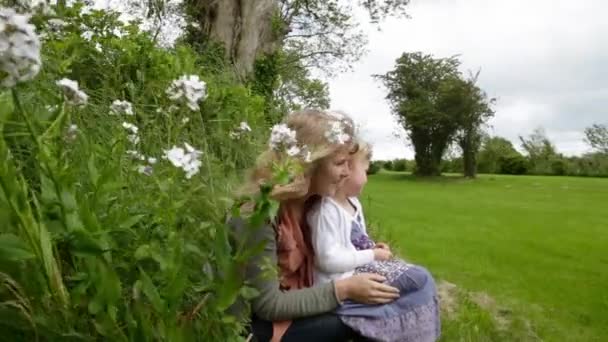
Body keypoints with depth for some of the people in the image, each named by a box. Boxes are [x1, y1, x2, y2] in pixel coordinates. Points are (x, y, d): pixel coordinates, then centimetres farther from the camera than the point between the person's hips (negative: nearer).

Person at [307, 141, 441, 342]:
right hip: (342, 282, -10)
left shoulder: (352, 203, 9)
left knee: (420, 278, 6)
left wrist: (373, 248, 0)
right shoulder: (327, 210, -23)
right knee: (417, 281, -12)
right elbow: (329, 259, -28)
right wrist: (372, 255, -18)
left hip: (359, 269, 10)